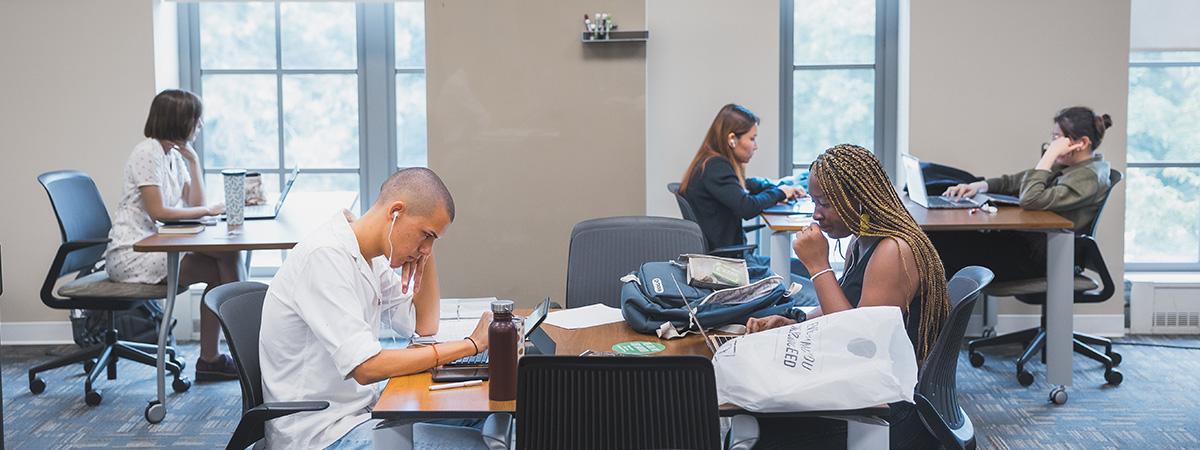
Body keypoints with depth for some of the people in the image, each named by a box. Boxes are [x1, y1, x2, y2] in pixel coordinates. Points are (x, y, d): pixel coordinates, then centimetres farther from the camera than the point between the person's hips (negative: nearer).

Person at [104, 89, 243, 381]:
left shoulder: (174, 155, 14)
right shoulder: (148, 153, -13)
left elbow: (195, 204, 8)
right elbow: (158, 211, -18)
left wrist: (193, 159, 4)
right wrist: (207, 211, -13)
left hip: (153, 247, 9)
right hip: (130, 255, -9)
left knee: (226, 260, -10)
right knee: (226, 265, -19)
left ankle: (210, 359, -8)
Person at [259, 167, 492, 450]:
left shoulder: (371, 257, 7)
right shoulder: (325, 256, -20)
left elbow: (424, 326, 14)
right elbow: (366, 368, -26)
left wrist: (426, 251, 3)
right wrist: (471, 345, -22)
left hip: (360, 411, 9)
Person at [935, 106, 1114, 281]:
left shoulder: (1088, 176, -15)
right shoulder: (1065, 166, 12)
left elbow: (1031, 200, -25)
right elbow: (1015, 181, 17)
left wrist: (1050, 155, -20)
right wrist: (980, 186, 0)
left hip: (1040, 257, -9)